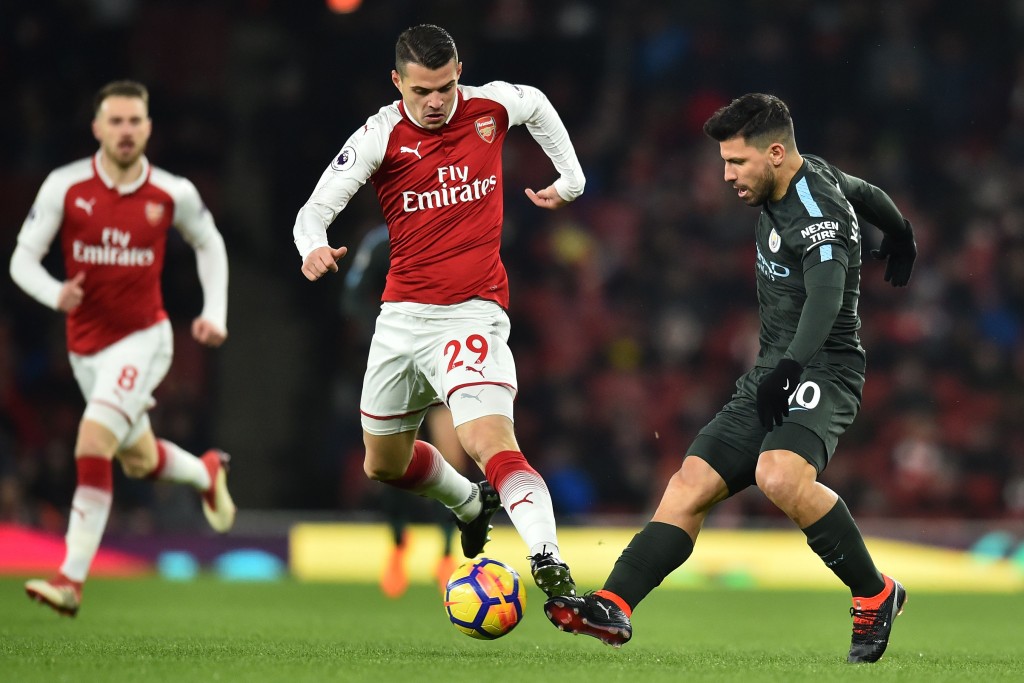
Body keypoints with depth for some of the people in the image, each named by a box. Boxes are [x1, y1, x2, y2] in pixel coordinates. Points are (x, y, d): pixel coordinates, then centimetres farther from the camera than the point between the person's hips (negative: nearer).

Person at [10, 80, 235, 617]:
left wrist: (214, 314, 1)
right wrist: (55, 294, -29)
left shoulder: (173, 194, -9)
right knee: (138, 460, 19)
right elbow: (22, 258, -9)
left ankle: (71, 580, -21)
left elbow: (209, 244, 11)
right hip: (85, 347, 4)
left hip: (142, 340, -3)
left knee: (92, 445, -22)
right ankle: (207, 472, 54)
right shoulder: (65, 186, -10)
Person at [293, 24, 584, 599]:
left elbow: (537, 104, 23)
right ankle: (473, 504, 48)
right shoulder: (381, 137, -6)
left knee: (491, 438, -28)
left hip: (473, 313, -3)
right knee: (384, 464, 19)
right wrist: (313, 246, -32)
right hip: (403, 315, 4)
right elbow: (317, 207, -10)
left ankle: (550, 565, -41)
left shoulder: (491, 105, -2)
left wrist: (571, 177, 22)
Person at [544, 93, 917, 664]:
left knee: (779, 476, -34)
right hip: (770, 380, 9)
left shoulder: (817, 215, -19)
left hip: (822, 374, -9)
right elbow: (862, 190, 31)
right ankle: (614, 606, -11)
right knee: (690, 485, -4)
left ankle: (876, 596, -17)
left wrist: (790, 366, -51)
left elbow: (826, 296, -35)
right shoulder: (815, 174, 10)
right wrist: (899, 232, 52)